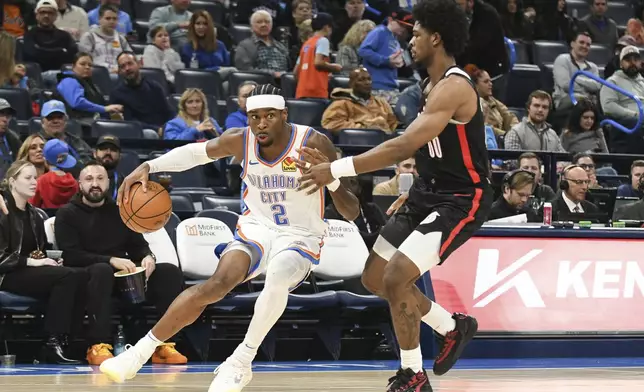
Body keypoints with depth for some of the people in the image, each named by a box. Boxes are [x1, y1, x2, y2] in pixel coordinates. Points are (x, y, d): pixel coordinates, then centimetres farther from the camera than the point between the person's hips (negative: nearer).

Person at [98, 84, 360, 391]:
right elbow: (194, 152, 8)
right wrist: (147, 167, -7)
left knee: (278, 277, -37)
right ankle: (141, 352, -18)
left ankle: (240, 363, -21)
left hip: (299, 238, -2)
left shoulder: (313, 144, -20)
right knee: (218, 283, -26)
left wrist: (331, 178, -39)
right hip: (255, 230, 2)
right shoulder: (240, 141, -11)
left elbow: (351, 214, -18)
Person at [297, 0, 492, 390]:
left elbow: (404, 146, -32)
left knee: (397, 277, -19)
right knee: (375, 278, 11)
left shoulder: (454, 88, -23)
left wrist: (336, 170, -33)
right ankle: (455, 327, 30)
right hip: (428, 192, 10)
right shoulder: (432, 86, 8)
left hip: (461, 200, -10)